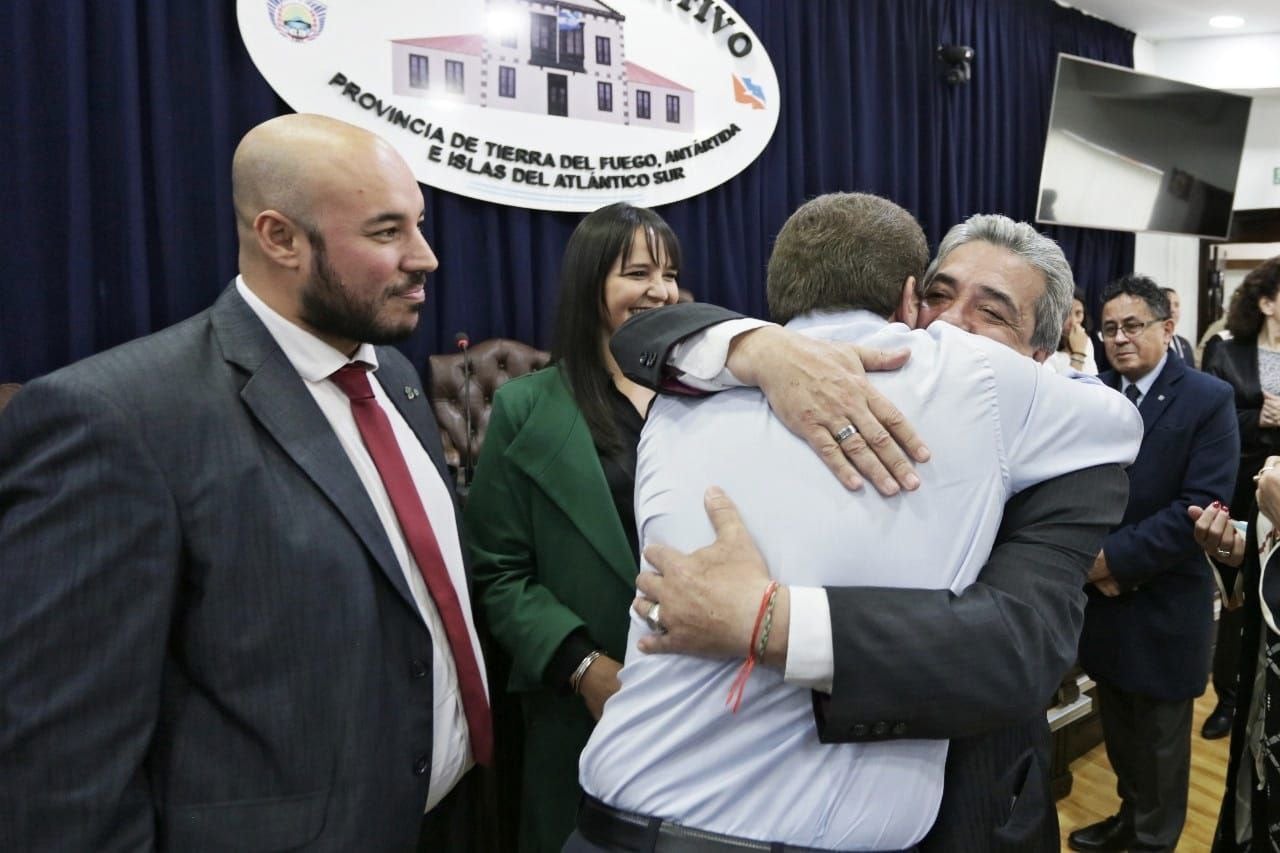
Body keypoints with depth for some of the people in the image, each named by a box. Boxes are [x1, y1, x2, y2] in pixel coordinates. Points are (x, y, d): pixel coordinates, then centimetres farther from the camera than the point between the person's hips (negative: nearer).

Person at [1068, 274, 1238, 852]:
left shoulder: (1208, 399, -9)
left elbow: (1203, 505, -17)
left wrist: (1118, 559, -20)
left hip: (1164, 604, -4)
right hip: (1102, 595, 4)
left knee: (1159, 736, 13)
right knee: (1118, 728, 19)